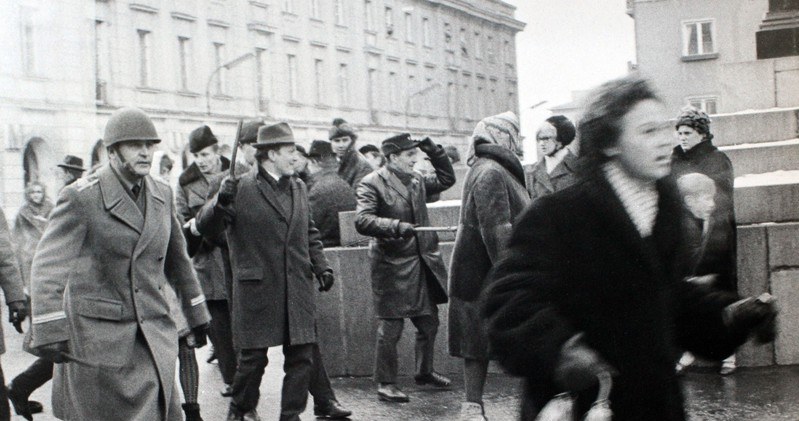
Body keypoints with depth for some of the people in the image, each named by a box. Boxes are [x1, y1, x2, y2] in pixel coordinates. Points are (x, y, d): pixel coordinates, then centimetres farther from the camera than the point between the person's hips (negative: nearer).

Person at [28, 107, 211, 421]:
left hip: (153, 334, 5)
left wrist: (197, 315, 22)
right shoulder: (81, 197, -10)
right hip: (97, 335, -5)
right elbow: (48, 267, -16)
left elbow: (177, 260, 20)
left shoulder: (162, 195, 9)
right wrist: (50, 332, -25)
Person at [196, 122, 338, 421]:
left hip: (297, 291, 5)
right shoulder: (241, 189, -7)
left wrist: (321, 266, 13)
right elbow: (206, 227, -12)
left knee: (302, 357, 3)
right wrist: (220, 202, -31)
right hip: (257, 292, -5)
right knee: (253, 357, 4)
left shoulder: (298, 188, 13)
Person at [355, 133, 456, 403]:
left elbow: (446, 179, 22)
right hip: (393, 267, -7)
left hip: (423, 262, 7)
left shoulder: (417, 180, 11)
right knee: (390, 329, -1)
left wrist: (434, 151, 9)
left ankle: (424, 371, 35)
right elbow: (362, 220, -21)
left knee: (429, 323, 16)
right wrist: (396, 226, -32)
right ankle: (385, 383, 11)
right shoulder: (372, 184, -11)